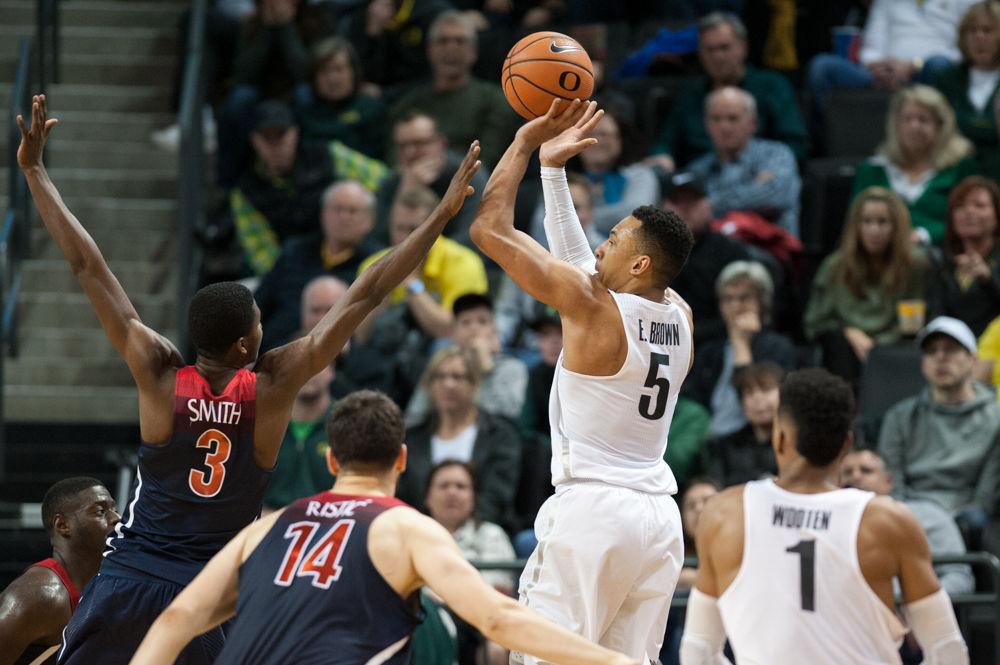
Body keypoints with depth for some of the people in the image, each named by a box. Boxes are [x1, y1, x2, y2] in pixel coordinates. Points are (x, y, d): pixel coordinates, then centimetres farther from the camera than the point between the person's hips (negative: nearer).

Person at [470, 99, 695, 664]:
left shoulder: (594, 305, -11)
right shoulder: (681, 320, 9)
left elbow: (491, 229, -6)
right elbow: (582, 264, 24)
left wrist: (526, 144, 4)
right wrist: (553, 169, 26)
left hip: (592, 509, -7)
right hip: (659, 513, 7)